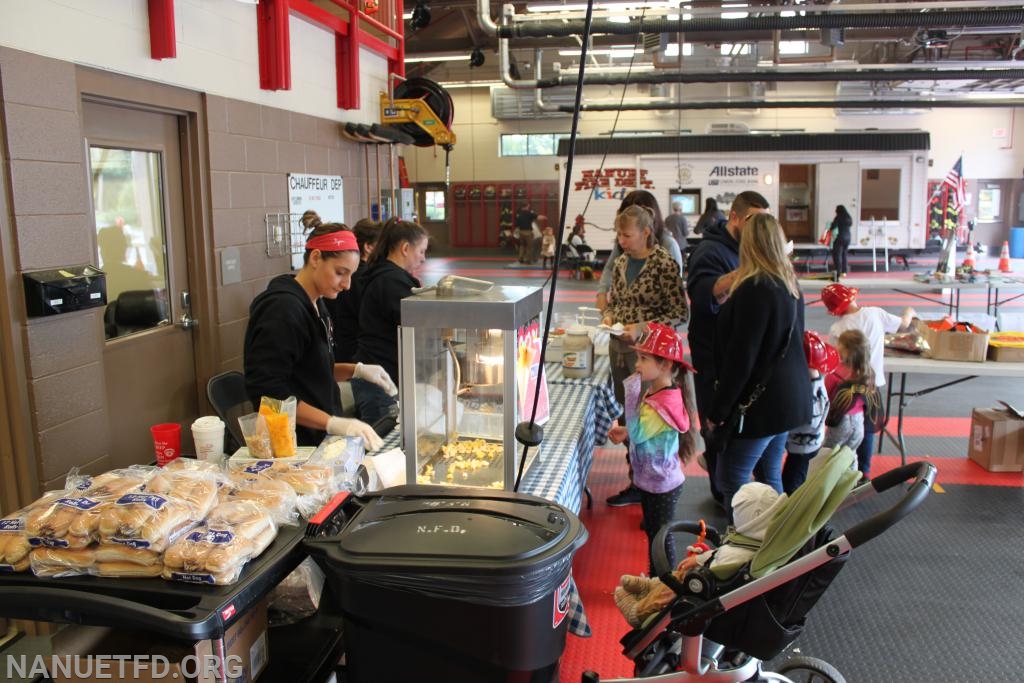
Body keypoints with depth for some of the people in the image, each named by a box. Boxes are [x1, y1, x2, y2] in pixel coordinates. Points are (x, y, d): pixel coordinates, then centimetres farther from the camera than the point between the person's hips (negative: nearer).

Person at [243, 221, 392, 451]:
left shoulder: (314, 304, 8)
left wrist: (357, 370, 3)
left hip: (317, 439, 9)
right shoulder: (282, 309, -20)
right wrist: (334, 423, -29)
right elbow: (267, 392, -25)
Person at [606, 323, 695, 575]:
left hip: (662, 485, -10)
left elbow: (638, 432, -33)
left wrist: (632, 394, -34)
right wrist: (625, 432, 0)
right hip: (650, 479, 10)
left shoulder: (665, 401, -28)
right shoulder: (655, 392, 3)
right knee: (652, 533, 23)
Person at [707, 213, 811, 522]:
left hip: (759, 403, -9)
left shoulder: (755, 289, -19)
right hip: (789, 398, 9)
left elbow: (740, 358, -21)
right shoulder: (790, 285, 8)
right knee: (771, 479, 18)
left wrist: (717, 411, -13)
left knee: (731, 482, -2)